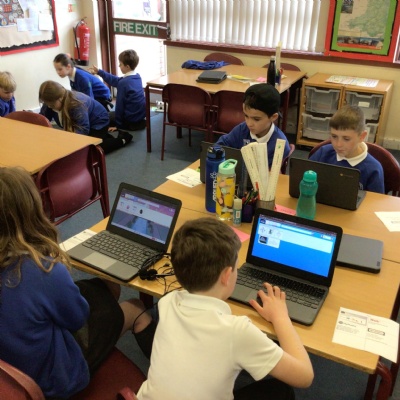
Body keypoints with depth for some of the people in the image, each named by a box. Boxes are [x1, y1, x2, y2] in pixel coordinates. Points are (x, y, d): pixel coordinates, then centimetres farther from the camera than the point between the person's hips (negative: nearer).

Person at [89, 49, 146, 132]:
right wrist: (99, 72, 22)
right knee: (112, 113, 33)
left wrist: (118, 124, -5)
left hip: (131, 119, -8)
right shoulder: (137, 77, 3)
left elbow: (120, 104, -15)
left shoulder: (123, 83, -21)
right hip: (141, 114, 8)